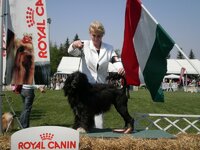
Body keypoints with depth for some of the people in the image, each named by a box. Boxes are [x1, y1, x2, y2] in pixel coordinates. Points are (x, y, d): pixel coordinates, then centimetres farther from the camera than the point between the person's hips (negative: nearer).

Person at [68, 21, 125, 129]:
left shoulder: (108, 48, 9)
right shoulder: (85, 45, 3)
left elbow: (116, 60, -4)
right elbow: (71, 52, -14)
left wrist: (120, 67, -28)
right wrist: (74, 45, -39)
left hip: (101, 86, 2)